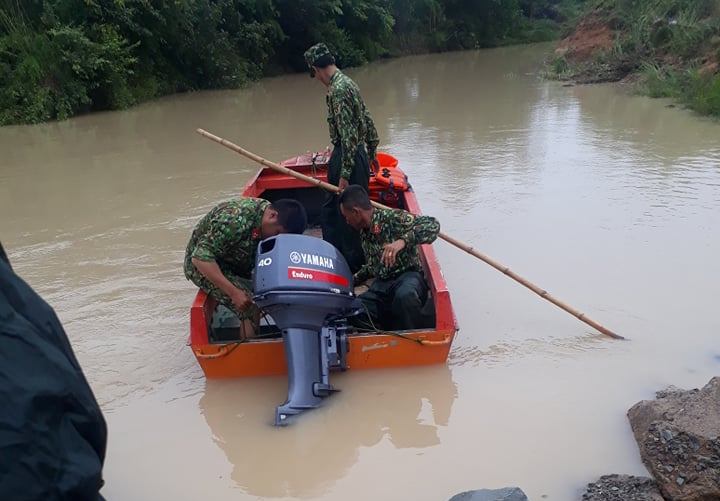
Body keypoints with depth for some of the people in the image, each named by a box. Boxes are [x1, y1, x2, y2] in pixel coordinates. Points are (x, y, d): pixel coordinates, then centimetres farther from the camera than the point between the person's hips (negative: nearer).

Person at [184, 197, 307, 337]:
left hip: (236, 265, 8)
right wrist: (234, 292, -37)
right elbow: (200, 257, -35)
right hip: (205, 266, -8)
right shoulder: (235, 219, -34)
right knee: (252, 306, -24)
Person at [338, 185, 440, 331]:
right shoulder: (364, 232, 17)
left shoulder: (392, 218, -8)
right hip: (380, 286, 6)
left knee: (404, 296, -42)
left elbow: (432, 225, -20)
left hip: (407, 276, -6)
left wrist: (402, 241, -33)